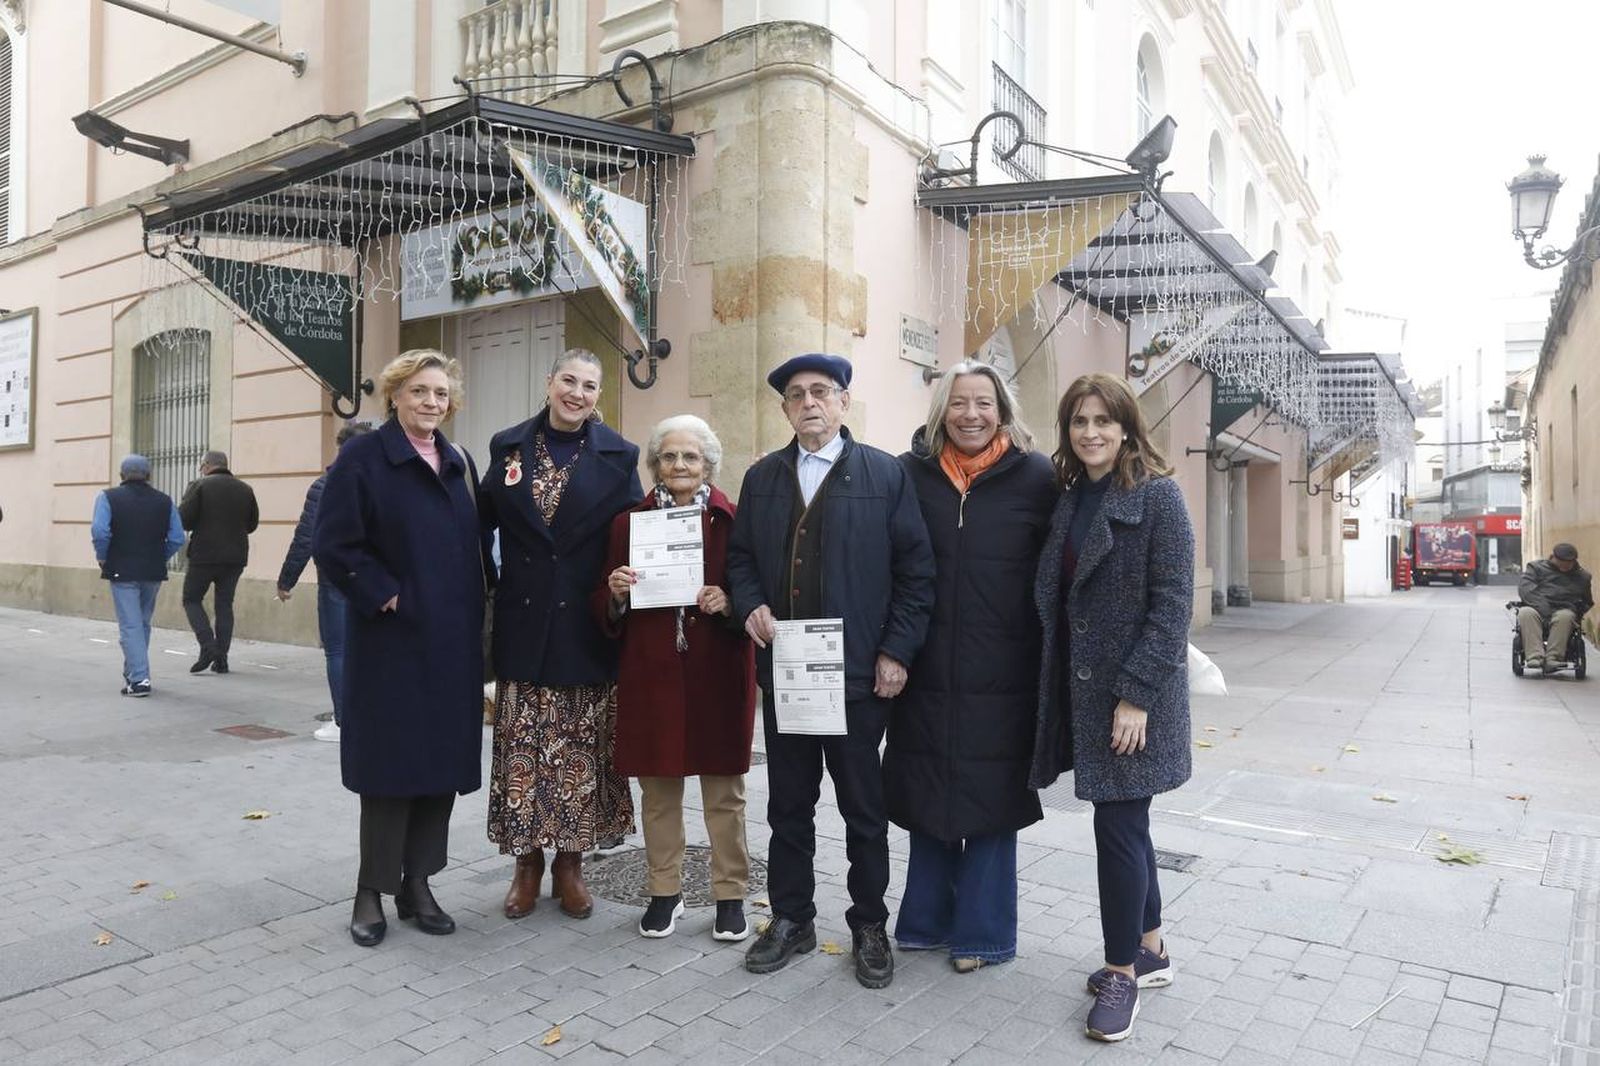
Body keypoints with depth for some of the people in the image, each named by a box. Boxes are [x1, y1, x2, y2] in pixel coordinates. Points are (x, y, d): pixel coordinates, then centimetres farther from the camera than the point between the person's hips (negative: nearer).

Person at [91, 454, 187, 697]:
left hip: (122, 571, -3)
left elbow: (99, 531, -18)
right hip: (154, 572, 3)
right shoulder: (164, 500, 6)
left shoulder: (108, 498, -4)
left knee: (130, 626, -2)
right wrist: (160, 558, 11)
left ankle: (139, 679, -8)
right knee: (143, 623, 18)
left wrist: (102, 558, -3)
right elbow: (177, 538, -1)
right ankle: (133, 672, 29)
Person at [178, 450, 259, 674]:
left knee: (192, 599, 11)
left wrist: (202, 525, 8)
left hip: (204, 555, -4)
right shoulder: (245, 489, 7)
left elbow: (183, 519, -11)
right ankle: (221, 659, 8)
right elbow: (252, 524, 12)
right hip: (235, 557, 4)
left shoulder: (199, 486, -6)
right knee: (224, 604, 11)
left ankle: (207, 645, -7)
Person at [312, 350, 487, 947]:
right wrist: (382, 595, -14)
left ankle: (417, 885, 24)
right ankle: (372, 891, 18)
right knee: (391, 764, 2)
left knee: (443, 760, 10)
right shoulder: (363, 458, -6)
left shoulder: (458, 463, 11)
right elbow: (332, 545, -11)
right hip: (393, 640, -5)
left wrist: (473, 616, 6)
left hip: (452, 642, 6)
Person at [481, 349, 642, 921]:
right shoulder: (508, 447, 5)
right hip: (524, 624, 1)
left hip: (588, 629, -1)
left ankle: (570, 863, 23)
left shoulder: (618, 456, 0)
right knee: (522, 750, 7)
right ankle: (527, 862, 23)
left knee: (581, 751, 7)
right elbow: (482, 523, 9)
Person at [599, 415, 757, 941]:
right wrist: (616, 592, -13)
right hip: (650, 672, 2)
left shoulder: (733, 520, -1)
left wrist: (728, 603, -19)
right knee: (657, 787, 10)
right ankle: (665, 891, 28)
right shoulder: (629, 522, 6)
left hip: (717, 673, -2)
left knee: (724, 790, 7)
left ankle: (730, 894, 23)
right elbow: (606, 611, 8)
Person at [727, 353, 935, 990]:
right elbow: (740, 558, 14)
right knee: (788, 804, 13)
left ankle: (869, 928, 26)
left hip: (858, 673, -3)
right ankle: (791, 919, 30)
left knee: (864, 808, 9)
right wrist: (751, 607, -6)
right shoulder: (762, 477, 10)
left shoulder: (886, 474, -1)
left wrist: (896, 652, -9)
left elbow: (916, 570, -3)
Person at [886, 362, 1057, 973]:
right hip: (927, 670, 2)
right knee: (928, 797, 13)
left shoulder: (1034, 476, -2)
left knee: (990, 800, 8)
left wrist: (1047, 661, -3)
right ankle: (928, 921, 31)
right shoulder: (911, 473, 2)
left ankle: (983, 932, 26)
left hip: (1001, 675, -2)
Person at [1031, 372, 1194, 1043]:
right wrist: (1058, 684, 7)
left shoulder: (1158, 496, -10)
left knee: (1118, 826, -2)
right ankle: (1150, 952, 32)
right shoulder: (1068, 499, 10)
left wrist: (1137, 694, -19)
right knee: (1126, 823, 16)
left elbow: (1172, 604, -15)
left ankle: (1123, 972, 15)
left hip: (1135, 693, -6)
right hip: (1083, 688, 6)